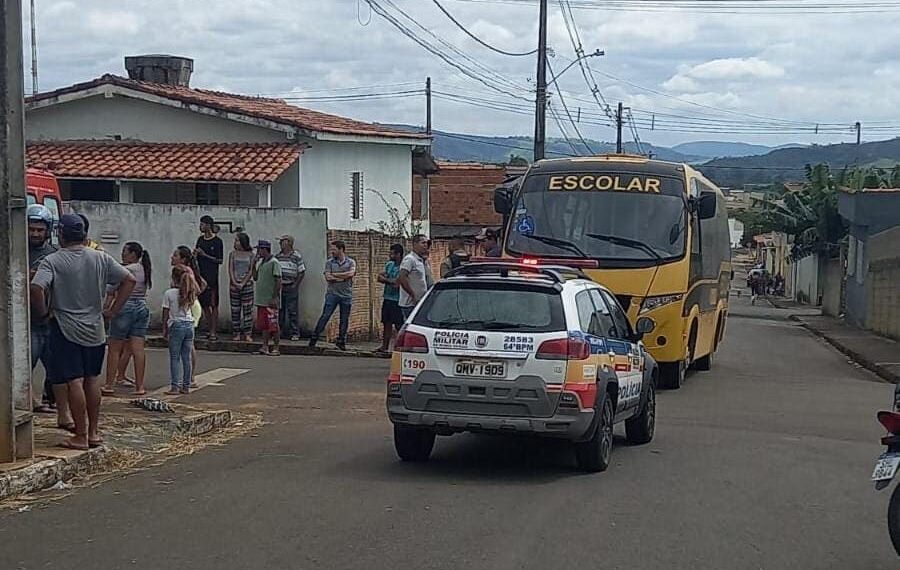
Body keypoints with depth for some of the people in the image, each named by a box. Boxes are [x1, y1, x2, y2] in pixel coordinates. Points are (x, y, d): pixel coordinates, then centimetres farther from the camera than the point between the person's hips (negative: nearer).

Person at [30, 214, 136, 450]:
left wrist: (42, 312, -7)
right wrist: (113, 310, 6)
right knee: (92, 380, 14)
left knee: (74, 382, -2)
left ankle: (81, 436, 1)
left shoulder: (52, 261, -10)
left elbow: (36, 288, -24)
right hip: (95, 331, 4)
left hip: (66, 331, -4)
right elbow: (129, 280, 2)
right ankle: (93, 432, 19)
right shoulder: (101, 259, 3)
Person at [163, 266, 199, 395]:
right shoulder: (190, 293, 2)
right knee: (187, 357, 8)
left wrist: (164, 329, 5)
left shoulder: (169, 293, -7)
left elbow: (165, 314, -4)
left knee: (174, 357, 1)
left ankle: (175, 386, -3)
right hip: (189, 325, 4)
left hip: (176, 326, -4)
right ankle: (186, 386, 11)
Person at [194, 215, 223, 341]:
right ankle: (210, 329, 16)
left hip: (212, 277, -7)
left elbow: (220, 260, -10)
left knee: (213, 305, -4)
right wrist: (195, 254, -4)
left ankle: (213, 332, -3)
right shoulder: (200, 240, 13)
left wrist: (204, 255, -14)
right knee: (204, 304, 9)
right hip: (201, 276, 7)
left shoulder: (217, 241, -6)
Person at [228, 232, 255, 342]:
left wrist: (243, 283, -11)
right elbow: (230, 270, 3)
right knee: (235, 309, 3)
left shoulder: (250, 255, 2)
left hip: (247, 284, -2)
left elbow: (251, 271, -2)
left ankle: (247, 334, 1)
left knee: (247, 309, -3)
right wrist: (235, 283, -10)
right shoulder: (232, 254, 8)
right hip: (234, 285, 2)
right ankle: (236, 333, 8)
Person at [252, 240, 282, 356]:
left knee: (273, 325, -5)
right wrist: (254, 264, 8)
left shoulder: (274, 263, -10)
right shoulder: (261, 262, 15)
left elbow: (278, 281, -14)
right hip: (261, 300, 8)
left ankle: (276, 349, -1)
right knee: (263, 325, 10)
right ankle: (265, 347, 14)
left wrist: (274, 298, -19)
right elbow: (255, 278, 18)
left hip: (270, 301, -8)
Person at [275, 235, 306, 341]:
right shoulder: (278, 256, 9)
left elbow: (302, 272, -4)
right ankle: (280, 332, 17)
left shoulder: (297, 256, -5)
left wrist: (295, 285, -7)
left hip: (291, 288, -5)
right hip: (279, 287, 5)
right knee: (279, 311, 9)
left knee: (292, 311, -4)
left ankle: (295, 333, 1)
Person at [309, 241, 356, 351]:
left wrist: (335, 274, -10)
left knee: (344, 320, 5)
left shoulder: (351, 262, 5)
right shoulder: (329, 262, 6)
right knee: (325, 316, -5)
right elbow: (328, 277, -8)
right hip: (332, 293, -1)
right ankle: (314, 338, 0)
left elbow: (350, 273, -15)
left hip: (346, 295, 1)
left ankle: (341, 342, 15)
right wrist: (343, 277, -10)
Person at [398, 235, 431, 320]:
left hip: (419, 303, 9)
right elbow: (402, 279, -23)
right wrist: (413, 295, -20)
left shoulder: (422, 261, 17)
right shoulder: (409, 259, -12)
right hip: (410, 304, -9)